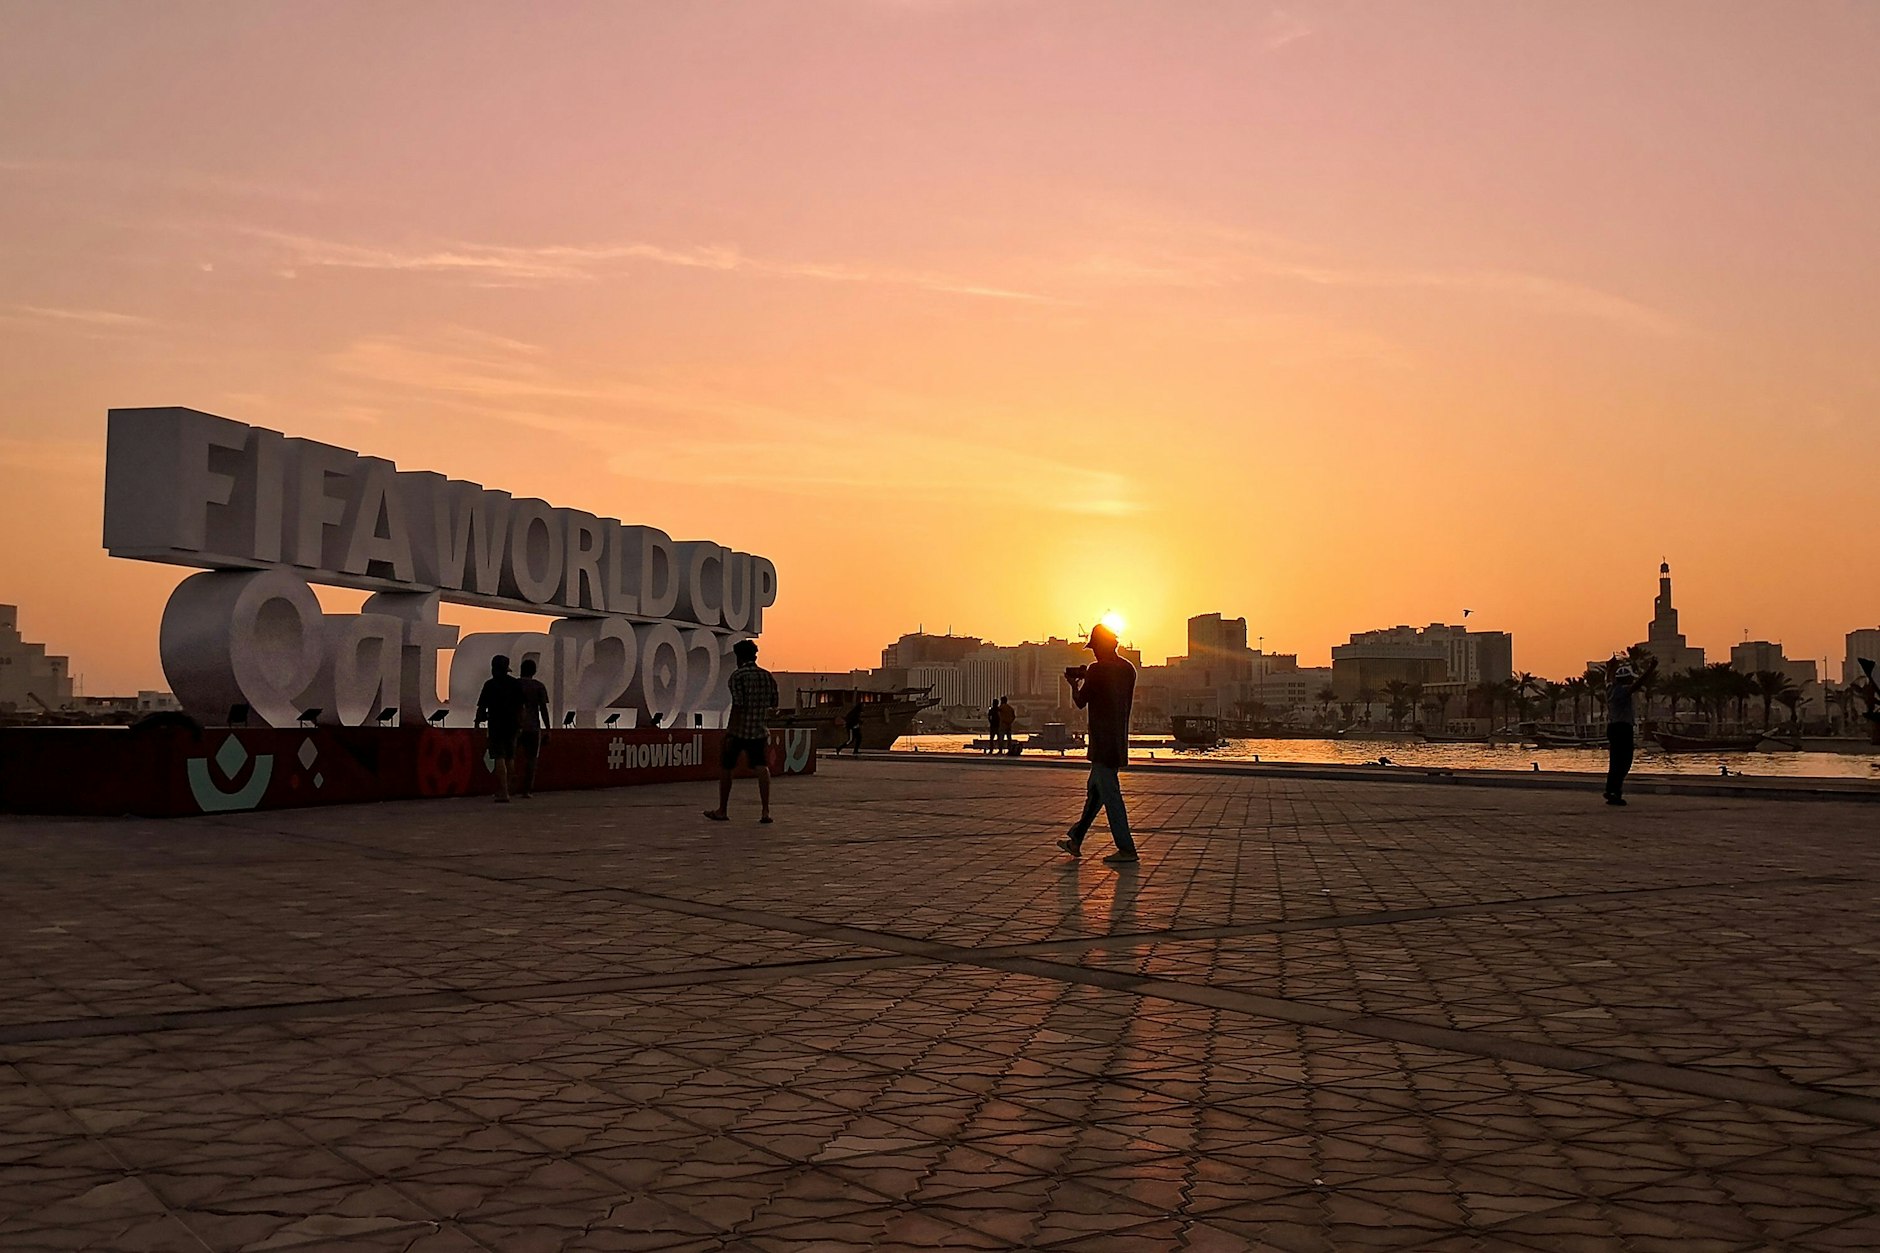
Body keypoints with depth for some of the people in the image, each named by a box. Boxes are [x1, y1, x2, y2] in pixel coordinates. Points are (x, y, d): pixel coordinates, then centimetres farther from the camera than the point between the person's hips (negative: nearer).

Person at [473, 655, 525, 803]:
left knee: (499, 758, -7)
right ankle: (505, 790, 24)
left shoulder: (490, 684, -6)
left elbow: (482, 706, -6)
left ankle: (503, 793, -16)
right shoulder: (516, 684, 6)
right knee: (509, 759, 15)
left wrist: (477, 721, 8)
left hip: (496, 725, -4)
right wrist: (520, 724, 13)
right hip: (512, 725, 5)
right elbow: (520, 706, 7)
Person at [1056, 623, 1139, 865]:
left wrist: (1074, 683, 14)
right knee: (1094, 790, 17)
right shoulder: (1128, 669, 9)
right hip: (1119, 741, 9)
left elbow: (1081, 702, -5)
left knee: (1110, 794, -4)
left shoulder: (1097, 669, -14)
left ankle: (1126, 850, -3)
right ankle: (1075, 840, 26)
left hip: (1102, 742, -9)